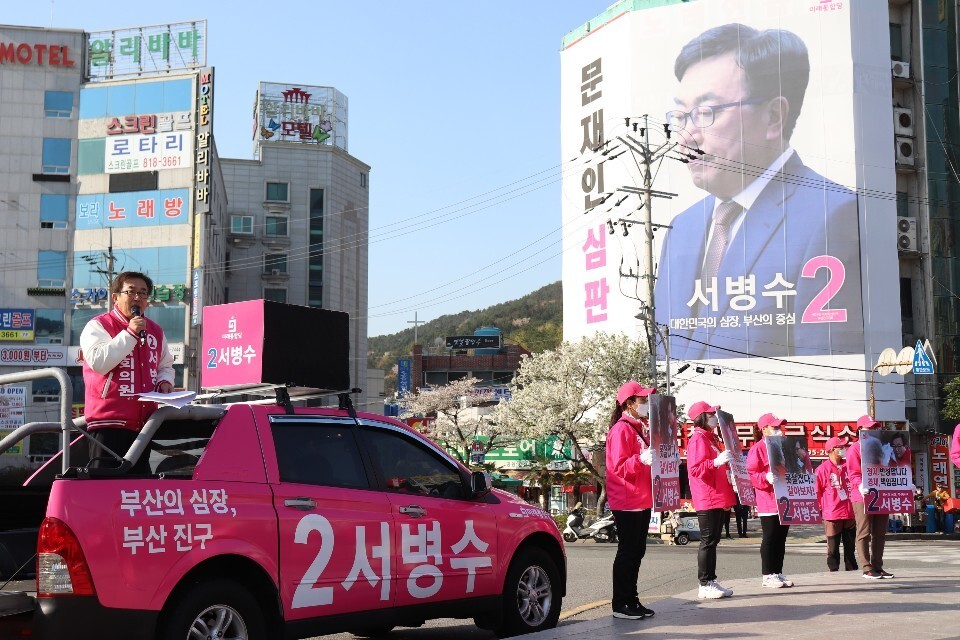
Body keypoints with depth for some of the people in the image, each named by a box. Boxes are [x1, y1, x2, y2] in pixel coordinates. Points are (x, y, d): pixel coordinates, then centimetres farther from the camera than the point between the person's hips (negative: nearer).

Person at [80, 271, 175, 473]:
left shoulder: (155, 331, 16)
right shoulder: (98, 326, -3)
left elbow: (165, 365, 29)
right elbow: (98, 362, -20)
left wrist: (164, 381, 6)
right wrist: (130, 333, -17)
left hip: (143, 423, 6)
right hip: (109, 422, -6)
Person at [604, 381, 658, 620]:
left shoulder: (642, 428, 15)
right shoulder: (621, 430, -14)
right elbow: (619, 467, -20)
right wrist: (641, 459, -33)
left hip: (642, 500, 9)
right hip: (626, 501, -9)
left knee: (637, 552, 13)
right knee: (627, 551, -5)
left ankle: (631, 599, 20)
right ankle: (620, 604, 1)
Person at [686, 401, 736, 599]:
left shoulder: (710, 438, 20)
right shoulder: (698, 439, -11)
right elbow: (695, 469, -22)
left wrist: (727, 464, 24)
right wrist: (716, 462, -32)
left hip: (717, 498, 10)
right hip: (707, 499, -10)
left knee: (713, 540, 12)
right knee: (708, 541, -8)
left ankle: (711, 581, 16)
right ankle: (705, 585, -5)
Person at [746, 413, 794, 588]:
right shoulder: (758, 449, -7)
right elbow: (751, 474, -13)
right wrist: (766, 478, -29)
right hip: (768, 503, -8)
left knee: (781, 538, 10)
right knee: (770, 538, -4)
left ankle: (778, 573, 17)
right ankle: (767, 576, 1)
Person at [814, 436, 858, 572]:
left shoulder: (847, 466, 10)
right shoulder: (823, 469, -7)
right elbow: (817, 491, -5)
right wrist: (822, 508, -6)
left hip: (849, 513, 5)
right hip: (832, 514, -5)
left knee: (850, 545, 12)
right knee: (833, 546, 0)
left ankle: (852, 570, 20)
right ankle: (833, 570, 6)